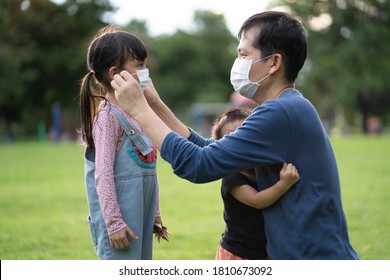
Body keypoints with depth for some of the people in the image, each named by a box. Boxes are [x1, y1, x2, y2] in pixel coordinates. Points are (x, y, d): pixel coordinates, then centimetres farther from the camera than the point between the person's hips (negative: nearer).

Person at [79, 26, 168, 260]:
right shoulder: (107, 115, -14)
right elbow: (103, 173, -17)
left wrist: (155, 214, 19)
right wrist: (113, 221, -19)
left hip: (141, 213, 9)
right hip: (121, 213, -9)